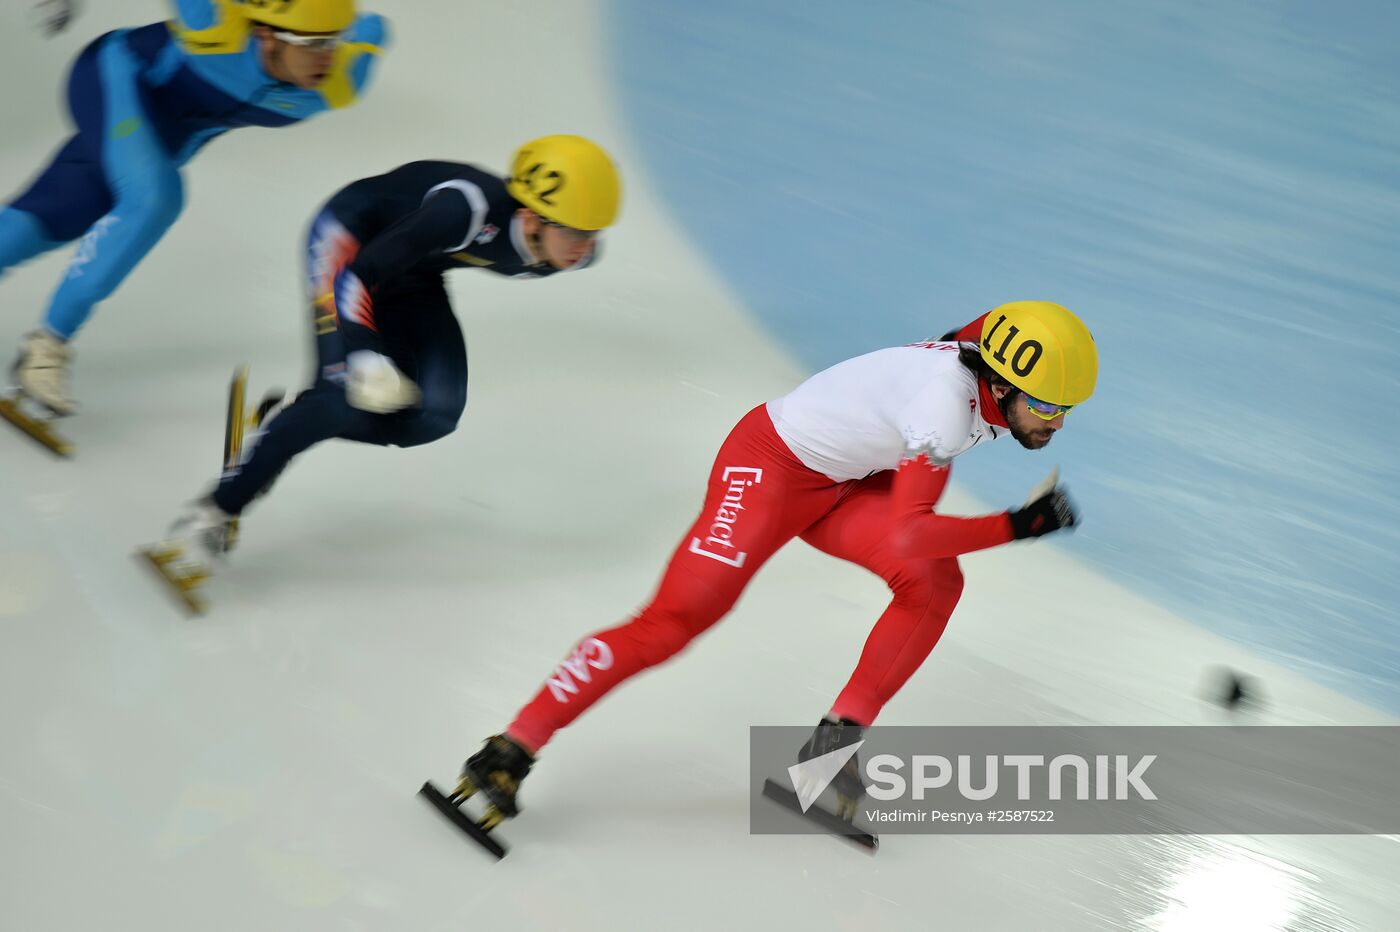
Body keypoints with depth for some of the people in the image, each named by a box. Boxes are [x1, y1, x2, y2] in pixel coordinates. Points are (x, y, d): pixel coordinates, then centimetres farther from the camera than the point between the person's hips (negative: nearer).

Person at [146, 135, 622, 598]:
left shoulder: (573, 251, -18)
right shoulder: (467, 209, -40)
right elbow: (358, 273, -34)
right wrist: (364, 355, -44)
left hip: (413, 273, 7)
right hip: (352, 236, -7)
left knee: (434, 416, -9)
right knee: (348, 397, -23)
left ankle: (278, 421, 10)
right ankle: (213, 514, -11)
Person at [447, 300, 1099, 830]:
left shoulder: (996, 377, -8)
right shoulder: (948, 400, -33)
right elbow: (907, 533, -36)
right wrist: (1017, 526, -31)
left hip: (846, 481, 8)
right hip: (769, 466, -8)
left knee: (935, 583, -14)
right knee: (674, 620, -17)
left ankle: (833, 743, -6)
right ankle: (510, 752, -11)